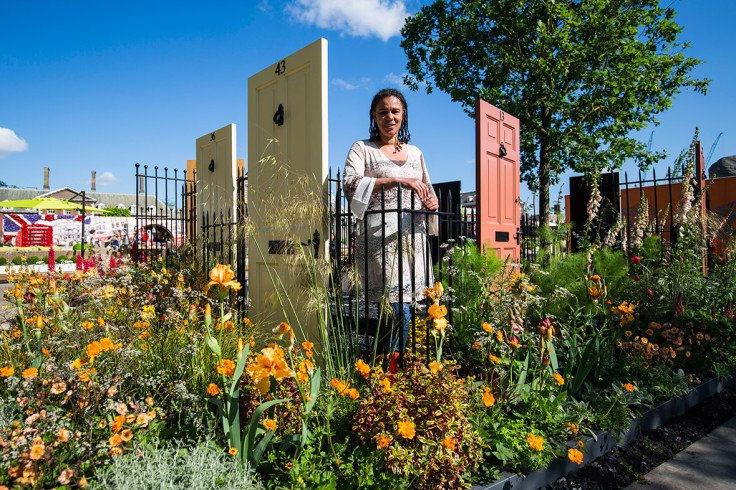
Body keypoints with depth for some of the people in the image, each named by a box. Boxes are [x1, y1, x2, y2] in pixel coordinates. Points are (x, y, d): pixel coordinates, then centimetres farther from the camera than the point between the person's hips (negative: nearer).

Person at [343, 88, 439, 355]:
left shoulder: (415, 152, 21)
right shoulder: (362, 149, 8)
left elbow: (428, 190, 28)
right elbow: (349, 184, -11)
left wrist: (432, 201, 3)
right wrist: (396, 180, -19)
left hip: (414, 238, 5)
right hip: (381, 239, -5)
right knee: (399, 311, -14)